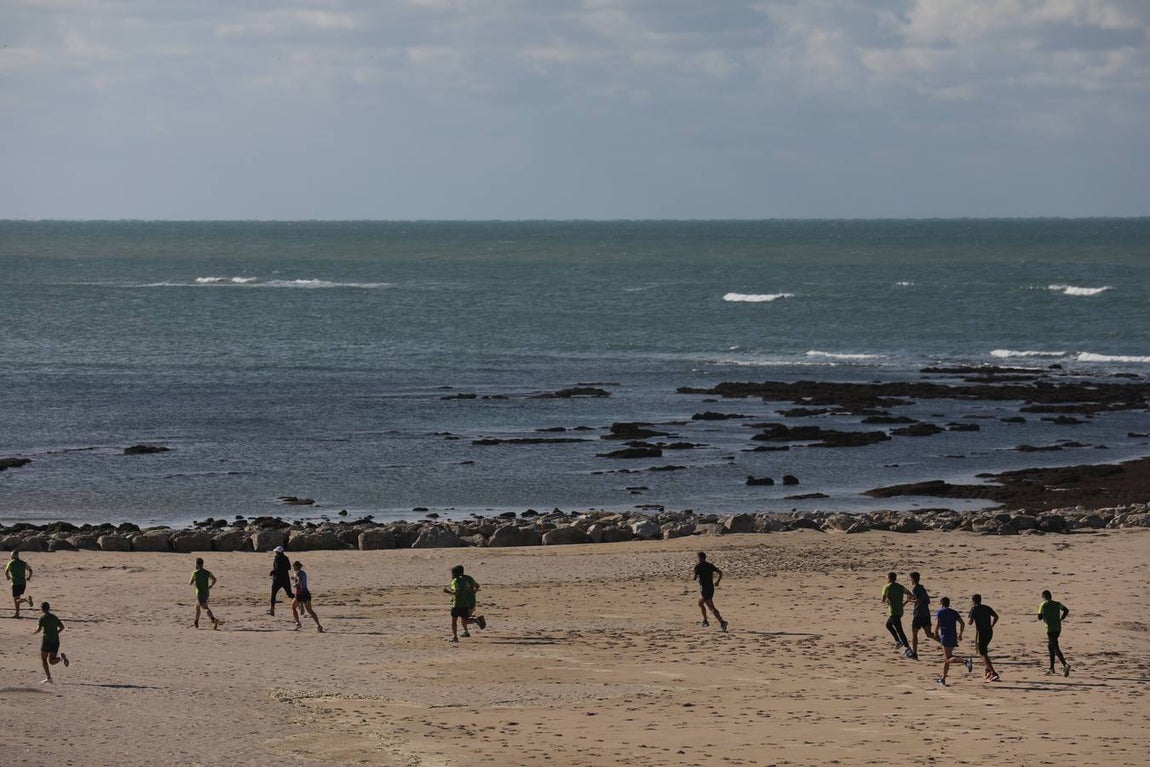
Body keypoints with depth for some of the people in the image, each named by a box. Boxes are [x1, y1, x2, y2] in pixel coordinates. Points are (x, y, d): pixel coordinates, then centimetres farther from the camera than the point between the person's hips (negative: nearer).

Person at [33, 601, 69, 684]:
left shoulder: (43, 618, -7)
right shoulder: (54, 617, 11)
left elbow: (39, 629, -14)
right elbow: (62, 627, 11)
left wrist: (34, 633, 7)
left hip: (47, 641, -5)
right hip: (56, 641, 5)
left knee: (43, 660, 8)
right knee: (52, 661, 9)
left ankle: (48, 678, 0)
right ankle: (61, 656, -21)